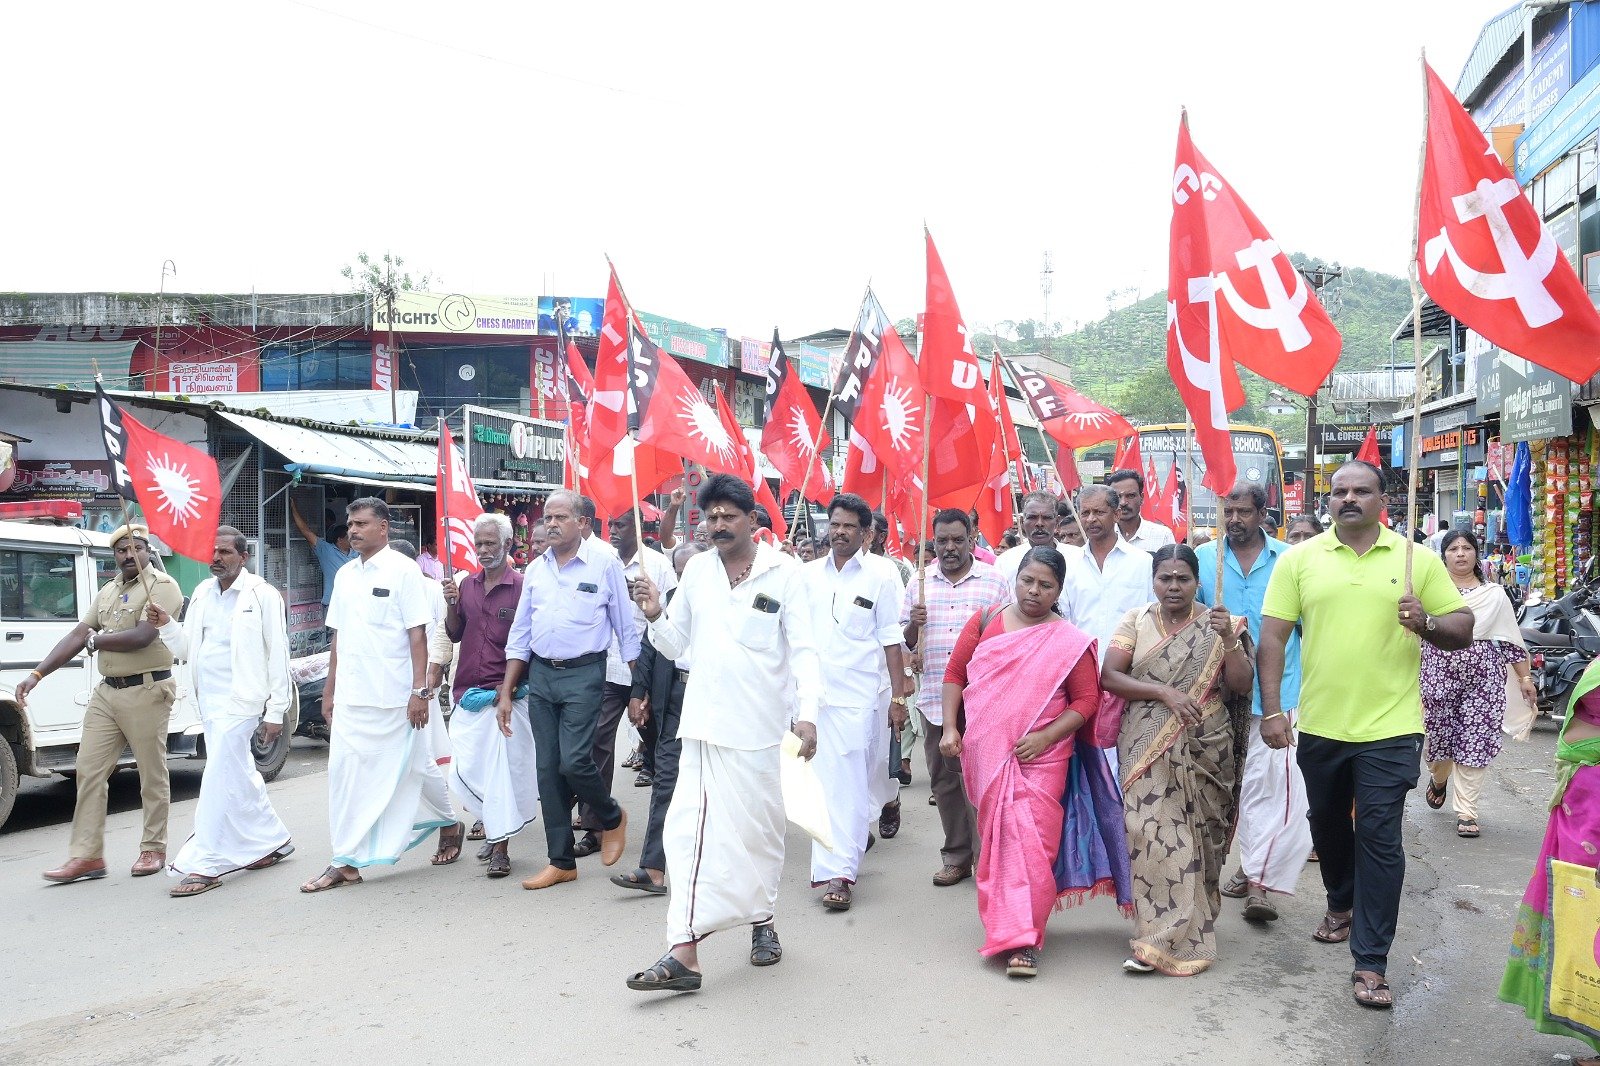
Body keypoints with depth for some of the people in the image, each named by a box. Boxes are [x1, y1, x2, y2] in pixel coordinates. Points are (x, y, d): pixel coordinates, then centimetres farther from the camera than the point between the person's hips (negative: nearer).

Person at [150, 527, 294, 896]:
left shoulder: (262, 596, -8)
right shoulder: (202, 593, 12)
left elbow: (278, 655, -9)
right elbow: (187, 648, 15)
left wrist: (276, 711, -11)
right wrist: (166, 625, -6)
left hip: (239, 700, -8)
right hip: (208, 699, 8)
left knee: (219, 778, -9)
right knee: (239, 776, 15)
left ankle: (204, 864, -5)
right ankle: (274, 841, 29)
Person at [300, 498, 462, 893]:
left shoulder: (403, 570, -7)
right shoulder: (345, 574, 11)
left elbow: (418, 635, -11)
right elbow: (338, 636, 16)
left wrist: (420, 690, -16)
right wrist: (330, 690, 13)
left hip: (393, 696, -5)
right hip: (350, 697, 6)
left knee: (414, 767, 8)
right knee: (345, 774, 2)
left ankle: (449, 824, 32)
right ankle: (346, 863, 8)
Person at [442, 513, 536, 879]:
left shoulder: (522, 586, -7)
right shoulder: (466, 584, 9)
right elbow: (454, 635, 13)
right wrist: (451, 604, -4)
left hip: (506, 694, -5)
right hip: (467, 693, 5)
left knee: (502, 769, -3)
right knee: (464, 770, 7)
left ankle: (500, 847, 6)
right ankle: (490, 823, 30)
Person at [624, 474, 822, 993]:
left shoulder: (783, 572, -3)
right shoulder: (697, 570, 6)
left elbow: (803, 649, -6)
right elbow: (675, 645, 12)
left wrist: (807, 712, -17)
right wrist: (656, 616, -8)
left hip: (759, 726, -2)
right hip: (703, 722, 2)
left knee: (759, 827, 12)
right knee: (691, 828, -5)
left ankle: (762, 920, 34)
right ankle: (684, 953, -6)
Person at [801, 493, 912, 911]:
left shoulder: (882, 574, -3)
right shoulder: (808, 574, 8)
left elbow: (891, 638, -4)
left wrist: (898, 695, -6)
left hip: (860, 692, -4)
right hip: (815, 690, 4)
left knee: (848, 779, -6)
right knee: (826, 777, 11)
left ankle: (839, 871, -1)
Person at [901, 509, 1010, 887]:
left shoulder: (995, 581, 3)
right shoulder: (919, 583, 11)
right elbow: (904, 641, 13)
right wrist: (914, 623, -7)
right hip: (934, 697, 4)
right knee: (943, 779, 9)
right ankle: (956, 857, 21)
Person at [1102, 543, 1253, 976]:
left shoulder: (1219, 625, 4)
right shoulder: (1135, 622, 4)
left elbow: (1241, 685, -2)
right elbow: (1109, 677, -4)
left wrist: (1229, 640, -16)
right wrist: (1163, 691, -16)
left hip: (1204, 750, 0)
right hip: (1148, 748, 0)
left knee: (1196, 837, 4)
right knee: (1152, 833, -7)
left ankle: (1190, 933, 16)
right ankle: (1162, 938, 4)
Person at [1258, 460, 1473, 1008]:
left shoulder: (1418, 560, 0)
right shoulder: (1299, 559, 1)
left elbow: (1463, 628, 4)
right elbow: (1273, 635, -1)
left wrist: (1427, 623, -19)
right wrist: (1271, 709, -6)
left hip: (1389, 728, -2)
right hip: (1319, 725, 2)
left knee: (1379, 840, -3)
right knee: (1328, 826, 20)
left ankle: (1370, 963, 5)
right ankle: (1341, 905, 46)